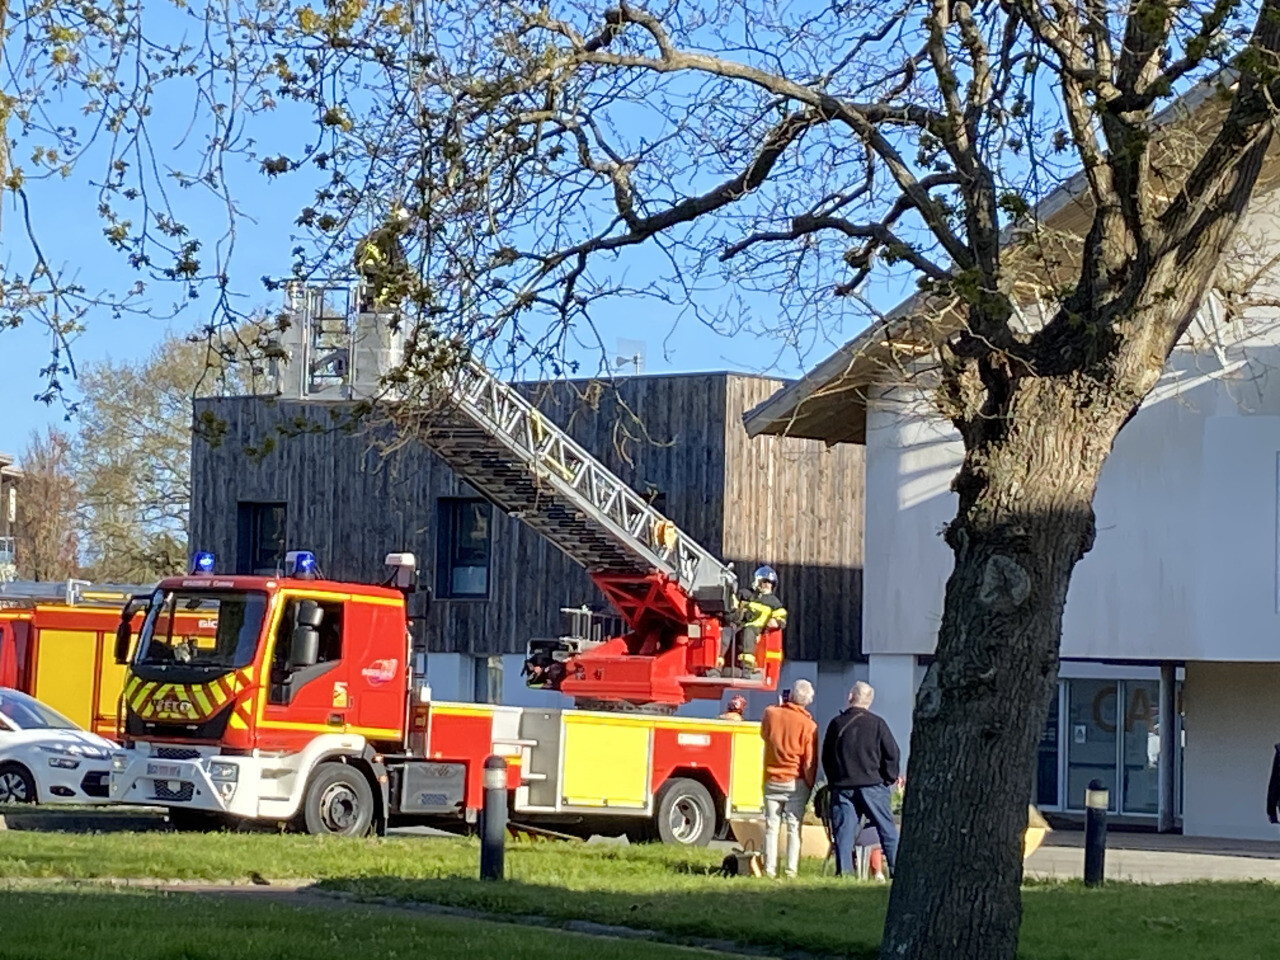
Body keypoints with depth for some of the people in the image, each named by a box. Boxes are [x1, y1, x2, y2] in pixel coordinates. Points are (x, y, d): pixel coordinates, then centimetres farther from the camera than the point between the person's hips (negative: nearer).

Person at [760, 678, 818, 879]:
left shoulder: (771, 713, -4)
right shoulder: (808, 725, -11)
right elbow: (810, 760, -8)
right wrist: (809, 785, 2)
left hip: (772, 780, 2)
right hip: (796, 782, -2)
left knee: (771, 826, 6)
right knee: (794, 826, 2)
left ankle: (770, 868, 3)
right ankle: (791, 869, -2)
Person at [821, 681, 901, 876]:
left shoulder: (836, 724, 3)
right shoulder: (877, 723, -2)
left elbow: (826, 757, 8)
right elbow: (892, 752, -2)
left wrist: (833, 781, 19)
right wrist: (891, 778, 11)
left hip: (842, 785, 1)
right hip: (872, 784, -1)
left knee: (843, 830, 3)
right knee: (887, 829, 4)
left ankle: (844, 871, -5)